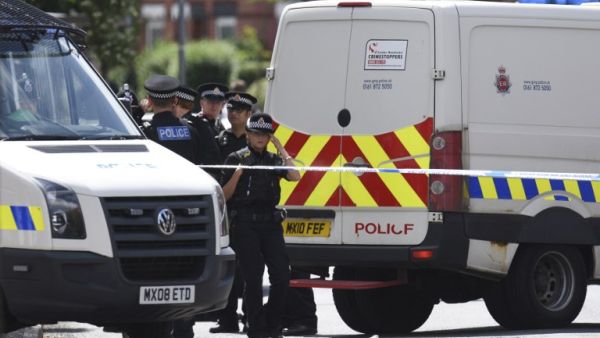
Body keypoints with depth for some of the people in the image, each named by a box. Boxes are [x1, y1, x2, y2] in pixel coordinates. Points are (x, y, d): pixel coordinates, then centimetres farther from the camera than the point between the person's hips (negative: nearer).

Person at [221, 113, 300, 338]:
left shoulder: (273, 159, 13)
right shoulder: (236, 159, 3)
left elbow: (295, 176, -5)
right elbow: (225, 195, 0)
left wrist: (281, 150, -4)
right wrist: (238, 173, -14)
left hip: (270, 223, 3)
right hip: (245, 224, -3)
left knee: (281, 276, -3)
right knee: (253, 279, -4)